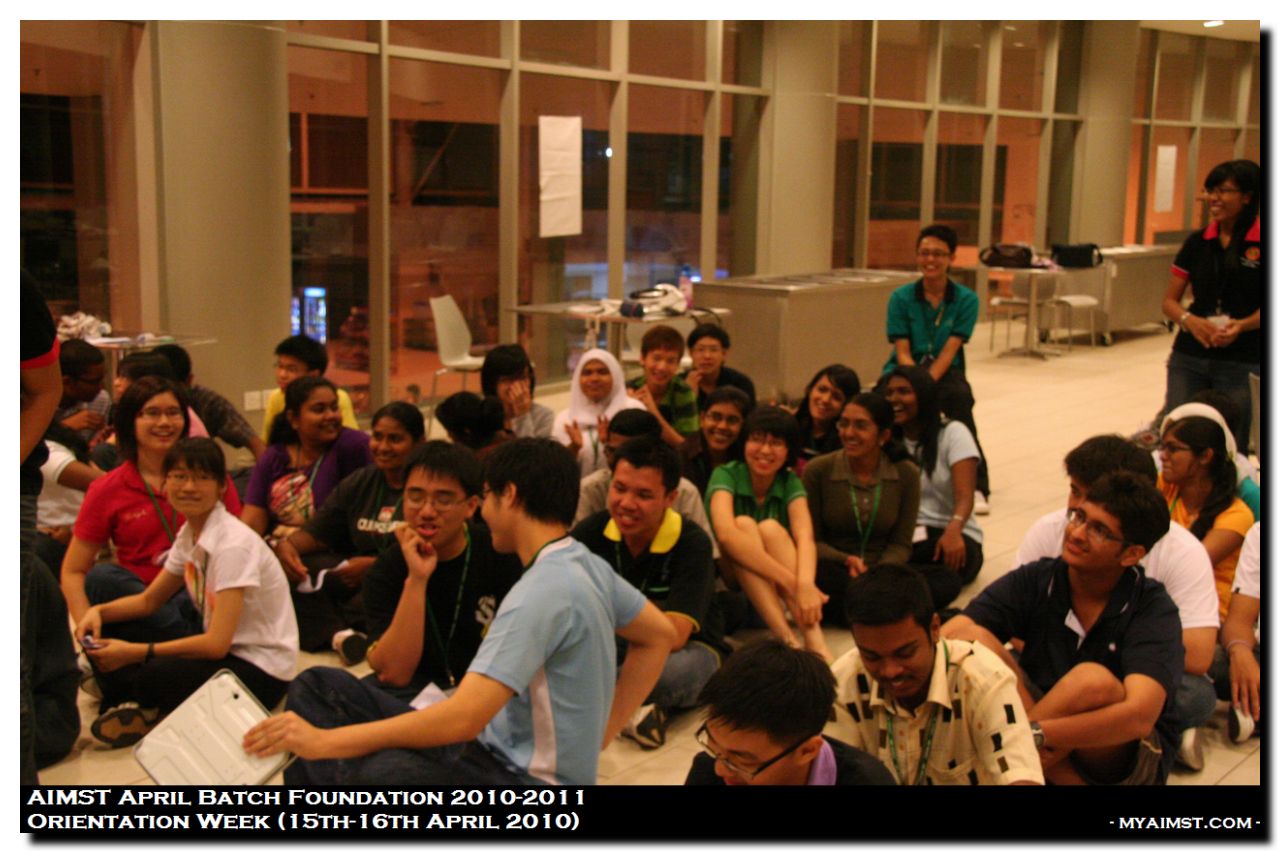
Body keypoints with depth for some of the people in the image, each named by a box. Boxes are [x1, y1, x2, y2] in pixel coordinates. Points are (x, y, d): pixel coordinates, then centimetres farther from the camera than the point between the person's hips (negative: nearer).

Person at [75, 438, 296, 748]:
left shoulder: (233, 544, -21)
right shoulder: (188, 534, 5)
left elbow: (216, 644, -25)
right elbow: (149, 600, 17)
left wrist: (135, 652, -23)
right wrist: (98, 611, -2)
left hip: (262, 671, -7)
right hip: (222, 650, 7)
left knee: (153, 678, -29)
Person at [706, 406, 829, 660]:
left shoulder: (790, 483, -2)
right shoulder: (726, 475, -11)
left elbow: (805, 536, -22)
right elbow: (725, 533, -31)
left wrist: (805, 583, -44)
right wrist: (791, 581, -41)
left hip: (776, 589, 2)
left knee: (770, 528, -26)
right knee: (744, 524, -28)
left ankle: (815, 641, -40)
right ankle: (787, 639, -41)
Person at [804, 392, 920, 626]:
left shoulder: (906, 474, 1)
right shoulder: (817, 471, -3)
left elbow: (900, 544, 3)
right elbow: (811, 540, 2)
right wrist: (846, 561, -18)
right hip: (835, 569, -1)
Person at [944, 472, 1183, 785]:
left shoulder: (1153, 610, -15)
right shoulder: (1034, 581, -6)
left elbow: (1138, 716, -32)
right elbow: (944, 638, -18)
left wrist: (1035, 735, -40)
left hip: (1125, 757, -3)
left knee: (1093, 680, -35)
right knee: (971, 640, -21)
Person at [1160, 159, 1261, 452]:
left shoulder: (1259, 244, -3)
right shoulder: (1197, 243, 7)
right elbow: (1169, 301, 8)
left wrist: (1242, 325, -20)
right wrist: (1190, 320, -13)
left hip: (1241, 362, -3)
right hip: (1188, 358, 3)